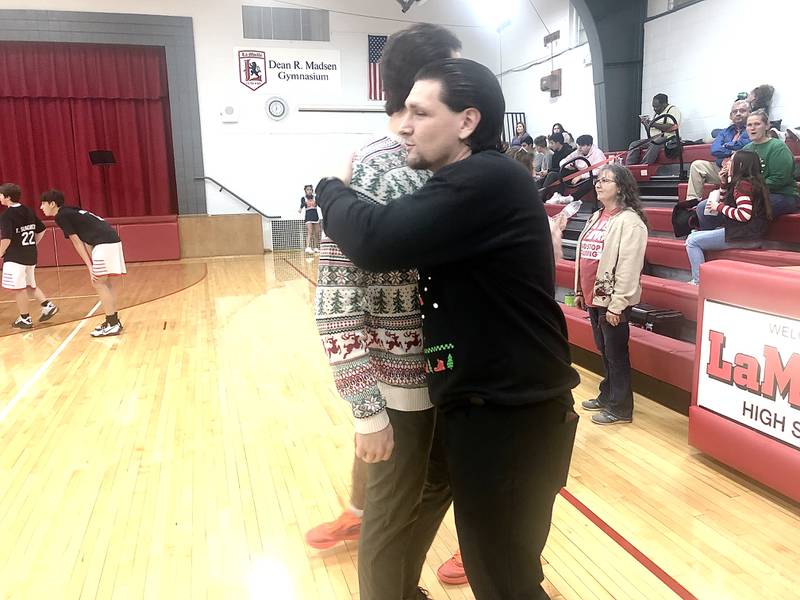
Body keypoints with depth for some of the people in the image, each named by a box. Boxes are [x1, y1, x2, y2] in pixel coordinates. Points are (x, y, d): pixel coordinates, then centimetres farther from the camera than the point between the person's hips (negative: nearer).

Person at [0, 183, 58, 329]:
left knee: (18, 288, 2)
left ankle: (25, 319, 8)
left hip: (15, 258, -8)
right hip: (31, 256, 8)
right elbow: (41, 230, 14)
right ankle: (48, 305, 9)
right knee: (30, 286, 21)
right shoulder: (28, 211, 7)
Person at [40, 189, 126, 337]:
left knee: (99, 284, -4)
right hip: (113, 241, 9)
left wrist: (90, 267, -5)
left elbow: (77, 242, -4)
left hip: (104, 244, -9)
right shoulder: (72, 212, 26)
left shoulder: (61, 216, 0)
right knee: (108, 283, 12)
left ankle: (113, 325, -5)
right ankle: (113, 321, 18)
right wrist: (93, 265, 17)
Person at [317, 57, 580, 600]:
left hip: (511, 416, -9)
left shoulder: (487, 180, -22)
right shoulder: (465, 182, 11)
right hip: (477, 404, 9)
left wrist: (331, 187, -11)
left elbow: (378, 241, -29)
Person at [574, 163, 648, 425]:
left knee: (616, 354, 3)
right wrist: (580, 291, 15)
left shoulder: (630, 221, -14)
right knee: (603, 350, 19)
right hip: (593, 296, 8)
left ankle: (620, 408, 15)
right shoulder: (596, 217, 13)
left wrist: (617, 305, -21)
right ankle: (606, 396, 33)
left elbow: (629, 267, -19)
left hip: (612, 300, -8)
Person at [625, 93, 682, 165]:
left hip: (667, 138, -8)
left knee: (654, 145, -39)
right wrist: (646, 124, 6)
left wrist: (654, 124, -15)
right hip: (653, 139, 8)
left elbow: (671, 127, -17)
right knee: (634, 144, -9)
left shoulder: (673, 110, 0)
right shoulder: (658, 113, 25)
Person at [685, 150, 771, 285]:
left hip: (744, 237, -10)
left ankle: (698, 282, -7)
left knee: (692, 241, -8)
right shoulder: (754, 181, 16)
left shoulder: (743, 184, -15)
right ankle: (701, 278, 14)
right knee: (693, 236, 16)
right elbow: (728, 202, 26)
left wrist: (719, 207, -13)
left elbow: (744, 214, -25)